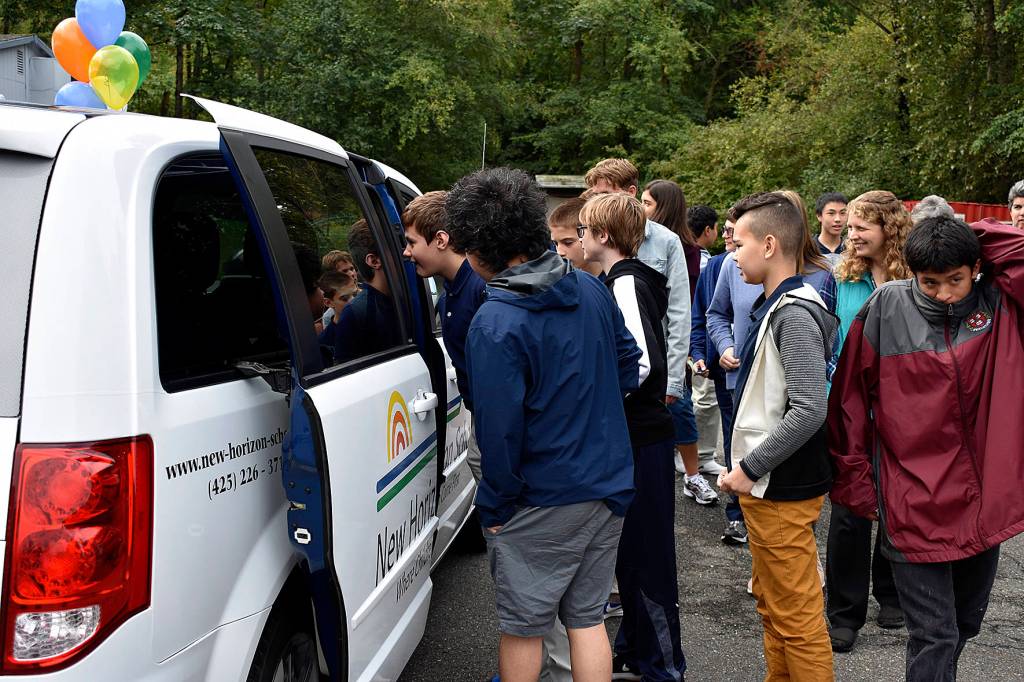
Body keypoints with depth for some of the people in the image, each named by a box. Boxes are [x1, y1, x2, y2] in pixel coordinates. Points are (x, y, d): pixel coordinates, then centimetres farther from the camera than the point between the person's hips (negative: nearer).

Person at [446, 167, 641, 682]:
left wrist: (493, 506, -8)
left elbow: (499, 430, -21)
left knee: (521, 626, 13)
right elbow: (629, 366, 12)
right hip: (608, 486, 7)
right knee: (587, 619, 17)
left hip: (540, 504, -7)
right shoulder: (591, 289, 0)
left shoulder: (495, 325, -22)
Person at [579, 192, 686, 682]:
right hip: (631, 435, 9)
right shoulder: (622, 281, 13)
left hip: (641, 439, -9)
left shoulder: (626, 284, -16)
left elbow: (641, 363, -27)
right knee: (630, 549, 17)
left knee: (644, 553, 0)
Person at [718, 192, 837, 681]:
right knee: (772, 603, 21)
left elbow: (808, 411, -27)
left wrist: (750, 468, -19)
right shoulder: (774, 307, 11)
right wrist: (747, 469, 13)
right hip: (764, 484, 10)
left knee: (796, 614, 0)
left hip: (784, 491, -10)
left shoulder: (795, 316, -19)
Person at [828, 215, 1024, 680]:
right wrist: (855, 481, -2)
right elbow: (851, 398, -3)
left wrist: (974, 238, -8)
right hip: (914, 507, -3)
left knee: (966, 623, 21)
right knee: (935, 637, 0)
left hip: (985, 503, 4)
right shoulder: (886, 308, -7)